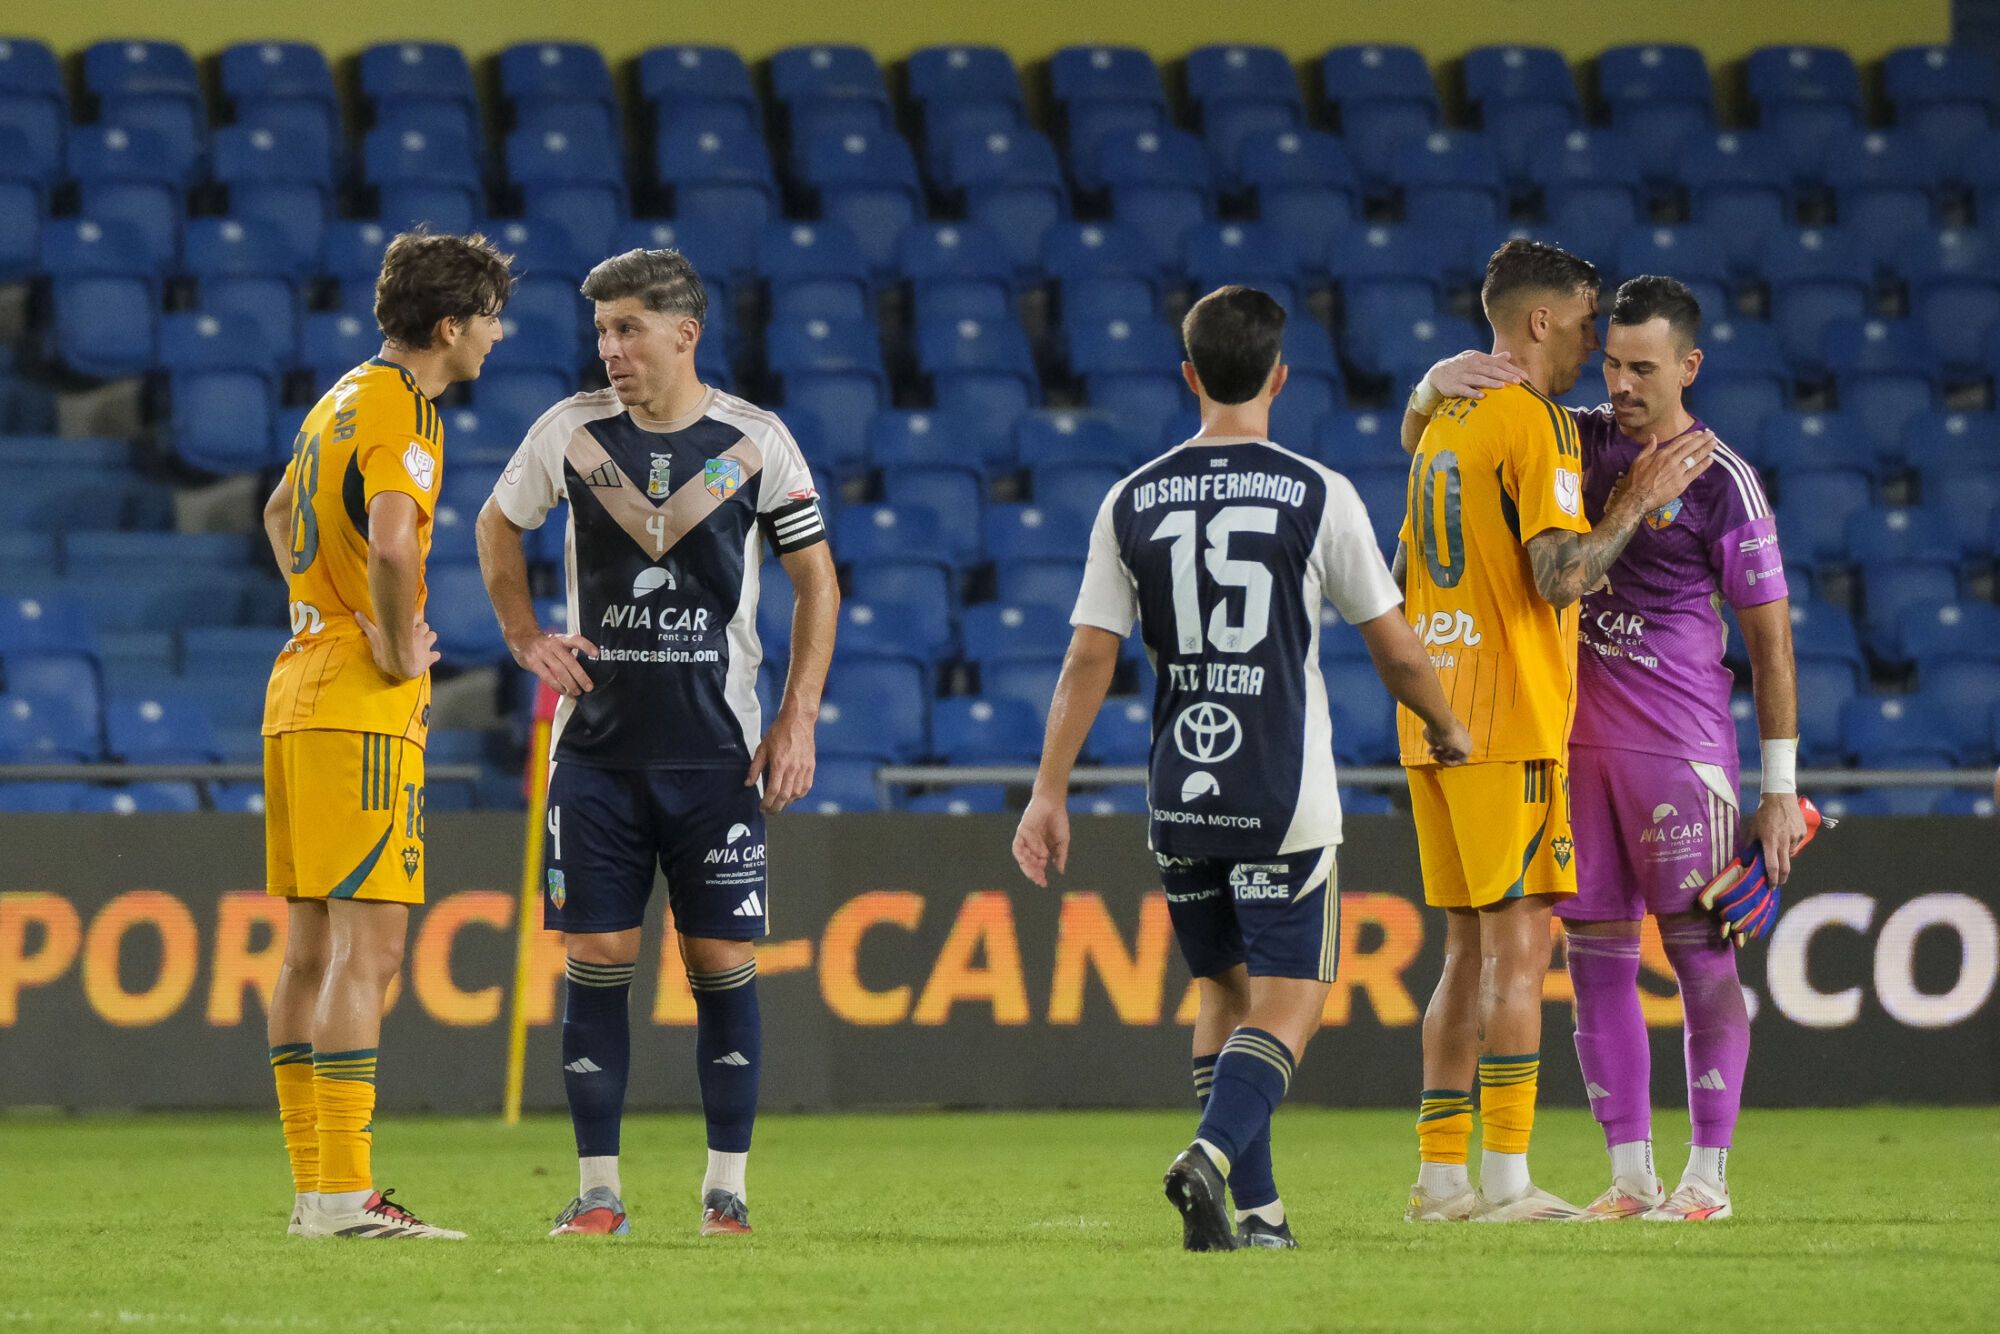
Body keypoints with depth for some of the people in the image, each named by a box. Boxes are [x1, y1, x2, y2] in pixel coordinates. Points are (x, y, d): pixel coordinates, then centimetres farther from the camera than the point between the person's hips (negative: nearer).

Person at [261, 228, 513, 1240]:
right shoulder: (401, 416, -14)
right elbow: (391, 542, -33)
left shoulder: (345, 399, 16)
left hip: (300, 689, 10)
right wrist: (398, 649, -18)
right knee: (368, 948, -11)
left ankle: (315, 1187, 12)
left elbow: (281, 512, 34)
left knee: (313, 947, 10)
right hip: (363, 707, -10)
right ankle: (344, 1194, -16)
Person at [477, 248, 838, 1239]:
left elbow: (815, 578, 6)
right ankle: (598, 1188, 5)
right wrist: (526, 640, 6)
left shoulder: (755, 443, -3)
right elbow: (498, 527, 19)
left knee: (723, 962, -1)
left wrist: (798, 717, -1)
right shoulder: (570, 433, 0)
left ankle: (727, 1186, 8)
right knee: (597, 959, -1)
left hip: (717, 749, -1)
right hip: (597, 747, 1)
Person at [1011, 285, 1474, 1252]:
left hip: (1181, 798, 4)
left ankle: (1256, 1210, 14)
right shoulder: (1319, 498, -5)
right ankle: (1212, 1156, -25)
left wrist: (1050, 793, 7)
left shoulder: (1132, 503, 3)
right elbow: (1394, 648, 2)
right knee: (1287, 1001, -1)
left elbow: (1088, 661, 2)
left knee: (1224, 991, 17)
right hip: (1285, 798, -4)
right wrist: (1447, 732, 21)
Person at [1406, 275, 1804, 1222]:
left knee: (1702, 955, -3)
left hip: (1681, 749, -5)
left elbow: (1771, 639, -3)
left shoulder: (1722, 483, -5)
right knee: (1596, 957, 5)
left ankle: (1707, 1175, 3)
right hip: (1578, 737, 5)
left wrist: (1780, 788, -6)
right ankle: (1630, 1176, 10)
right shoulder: (1575, 441, 8)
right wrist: (1442, 380, -12)